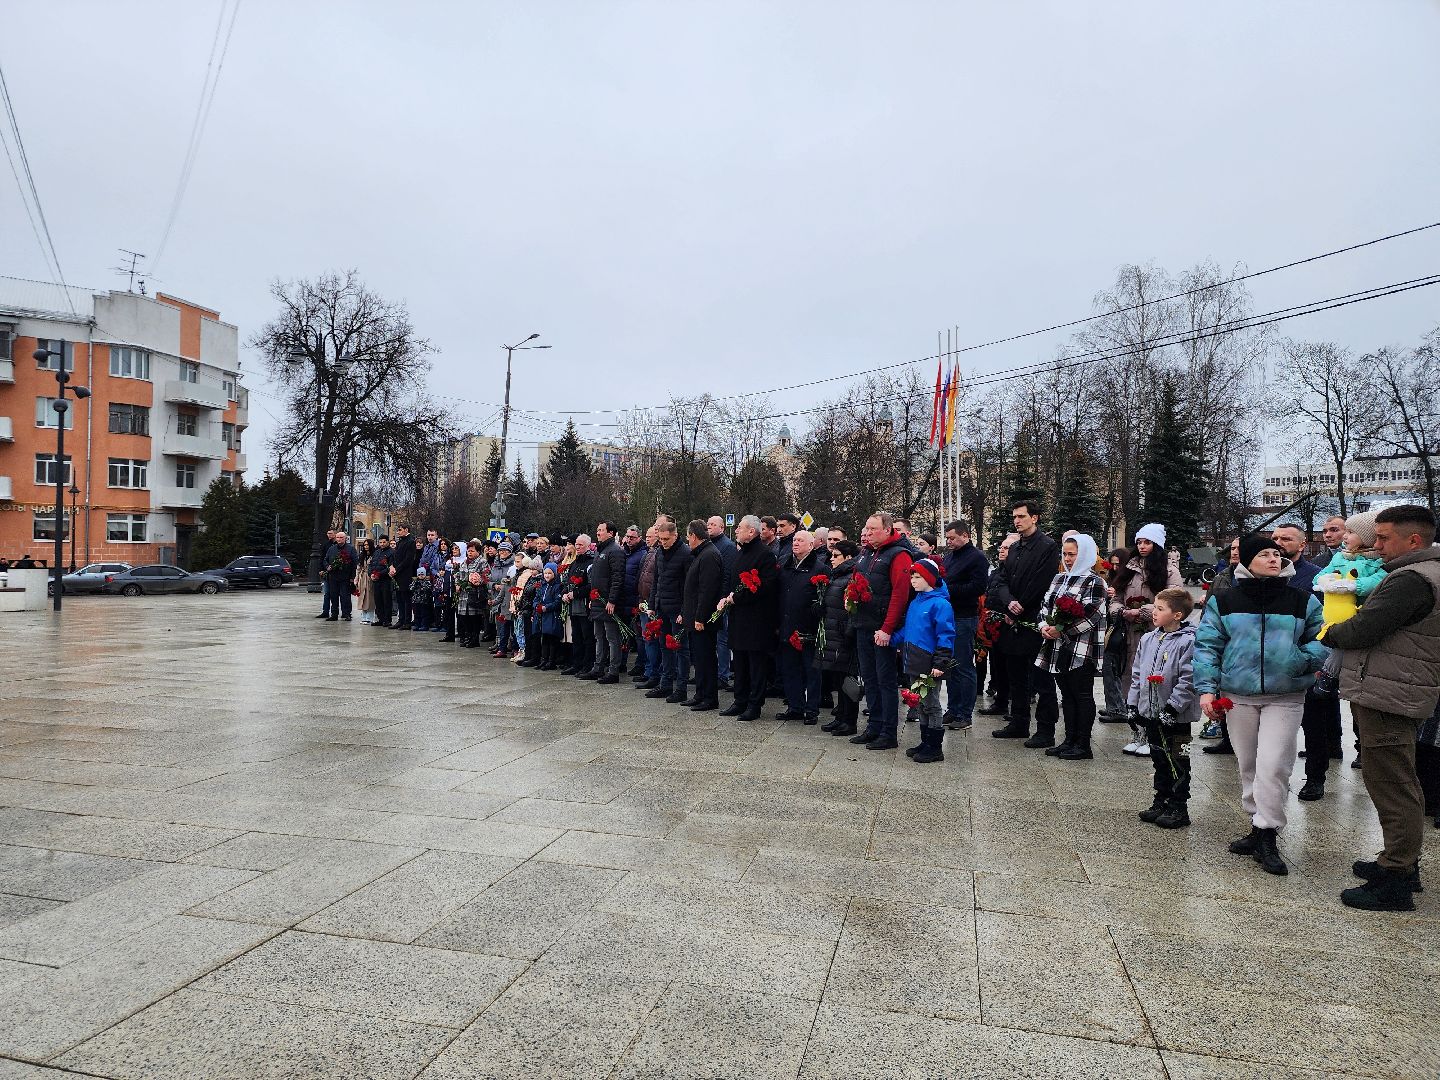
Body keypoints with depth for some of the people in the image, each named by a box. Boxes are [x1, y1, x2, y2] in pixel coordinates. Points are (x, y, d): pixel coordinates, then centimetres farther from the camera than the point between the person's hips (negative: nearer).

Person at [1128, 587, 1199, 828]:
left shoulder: (1188, 642, -15)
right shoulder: (1148, 639, 8)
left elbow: (1188, 680, -19)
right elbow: (1137, 674, 13)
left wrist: (1172, 707, -21)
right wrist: (1133, 703, 10)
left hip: (1176, 716, -7)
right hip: (1150, 712, 7)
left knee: (1178, 763, 4)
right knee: (1159, 760, 17)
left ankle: (1179, 808, 14)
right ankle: (1161, 802, 28)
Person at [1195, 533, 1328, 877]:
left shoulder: (1304, 602, 4)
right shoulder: (1224, 602, 3)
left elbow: (1322, 642, 6)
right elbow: (1207, 646, 3)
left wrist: (1299, 660, -15)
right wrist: (1206, 688, -6)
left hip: (1285, 698, -1)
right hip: (1237, 696, 1)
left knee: (1273, 766, -11)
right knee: (1248, 766, 11)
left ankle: (1266, 836, 1)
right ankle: (1259, 828, 25)